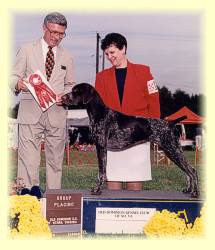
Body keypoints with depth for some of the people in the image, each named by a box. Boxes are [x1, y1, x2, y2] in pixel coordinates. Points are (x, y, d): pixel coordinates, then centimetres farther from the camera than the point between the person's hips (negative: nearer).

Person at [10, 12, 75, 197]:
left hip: (57, 113, 3)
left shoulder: (67, 57, 17)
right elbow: (14, 76, 6)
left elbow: (70, 85, 19)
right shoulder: (27, 50, 9)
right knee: (28, 158, -9)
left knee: (55, 159, 4)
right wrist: (18, 84, -17)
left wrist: (65, 96, -3)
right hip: (31, 112, -2)